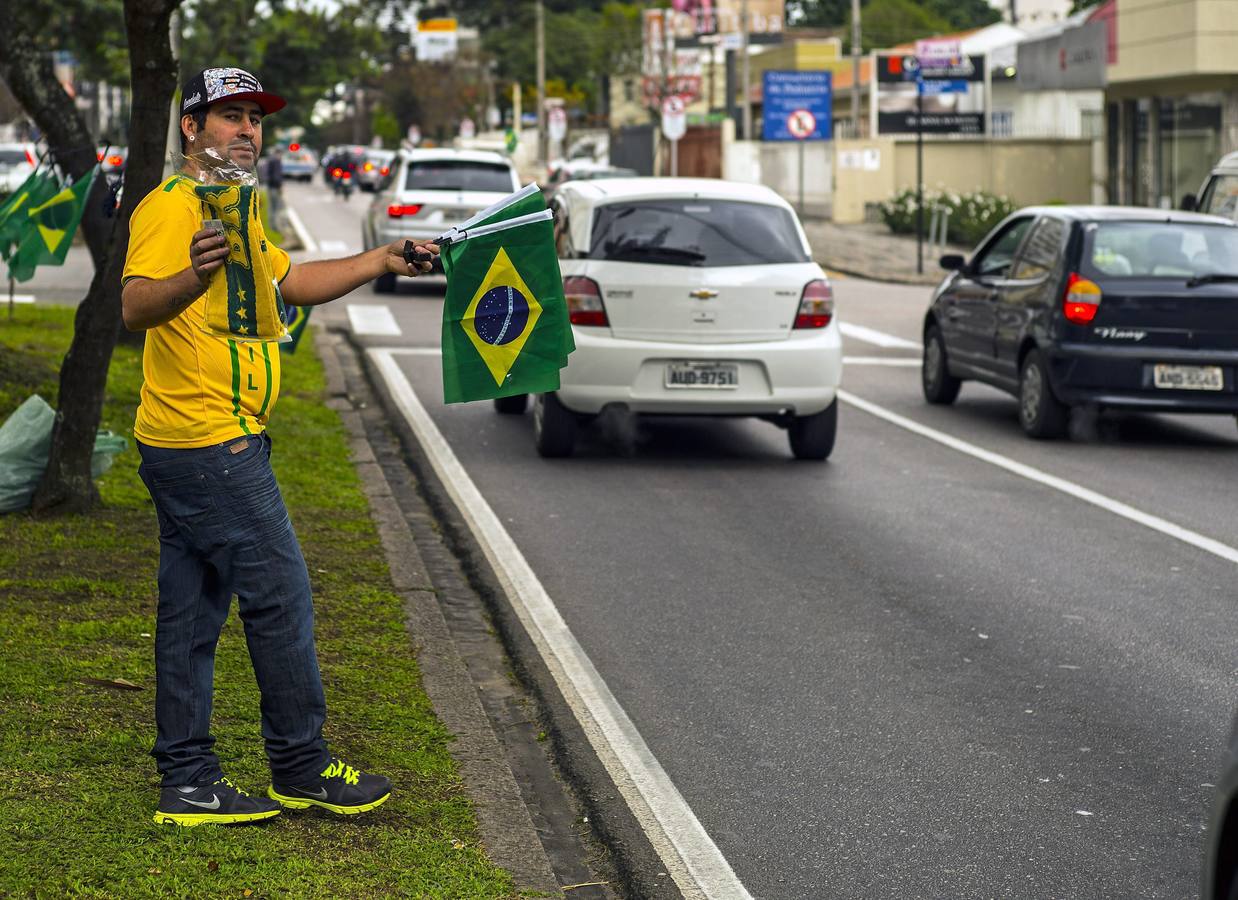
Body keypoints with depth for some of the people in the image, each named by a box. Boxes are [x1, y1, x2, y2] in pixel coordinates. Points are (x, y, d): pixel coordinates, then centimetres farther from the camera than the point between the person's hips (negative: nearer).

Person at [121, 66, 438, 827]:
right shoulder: (173, 207, -14)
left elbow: (294, 281, 32)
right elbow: (136, 306, -28)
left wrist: (380, 261, 27)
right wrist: (194, 277, -47)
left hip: (189, 449, 10)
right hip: (211, 445, -10)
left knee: (193, 612, 10)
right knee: (281, 598, -4)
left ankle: (189, 781, 14)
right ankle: (303, 769, 6)